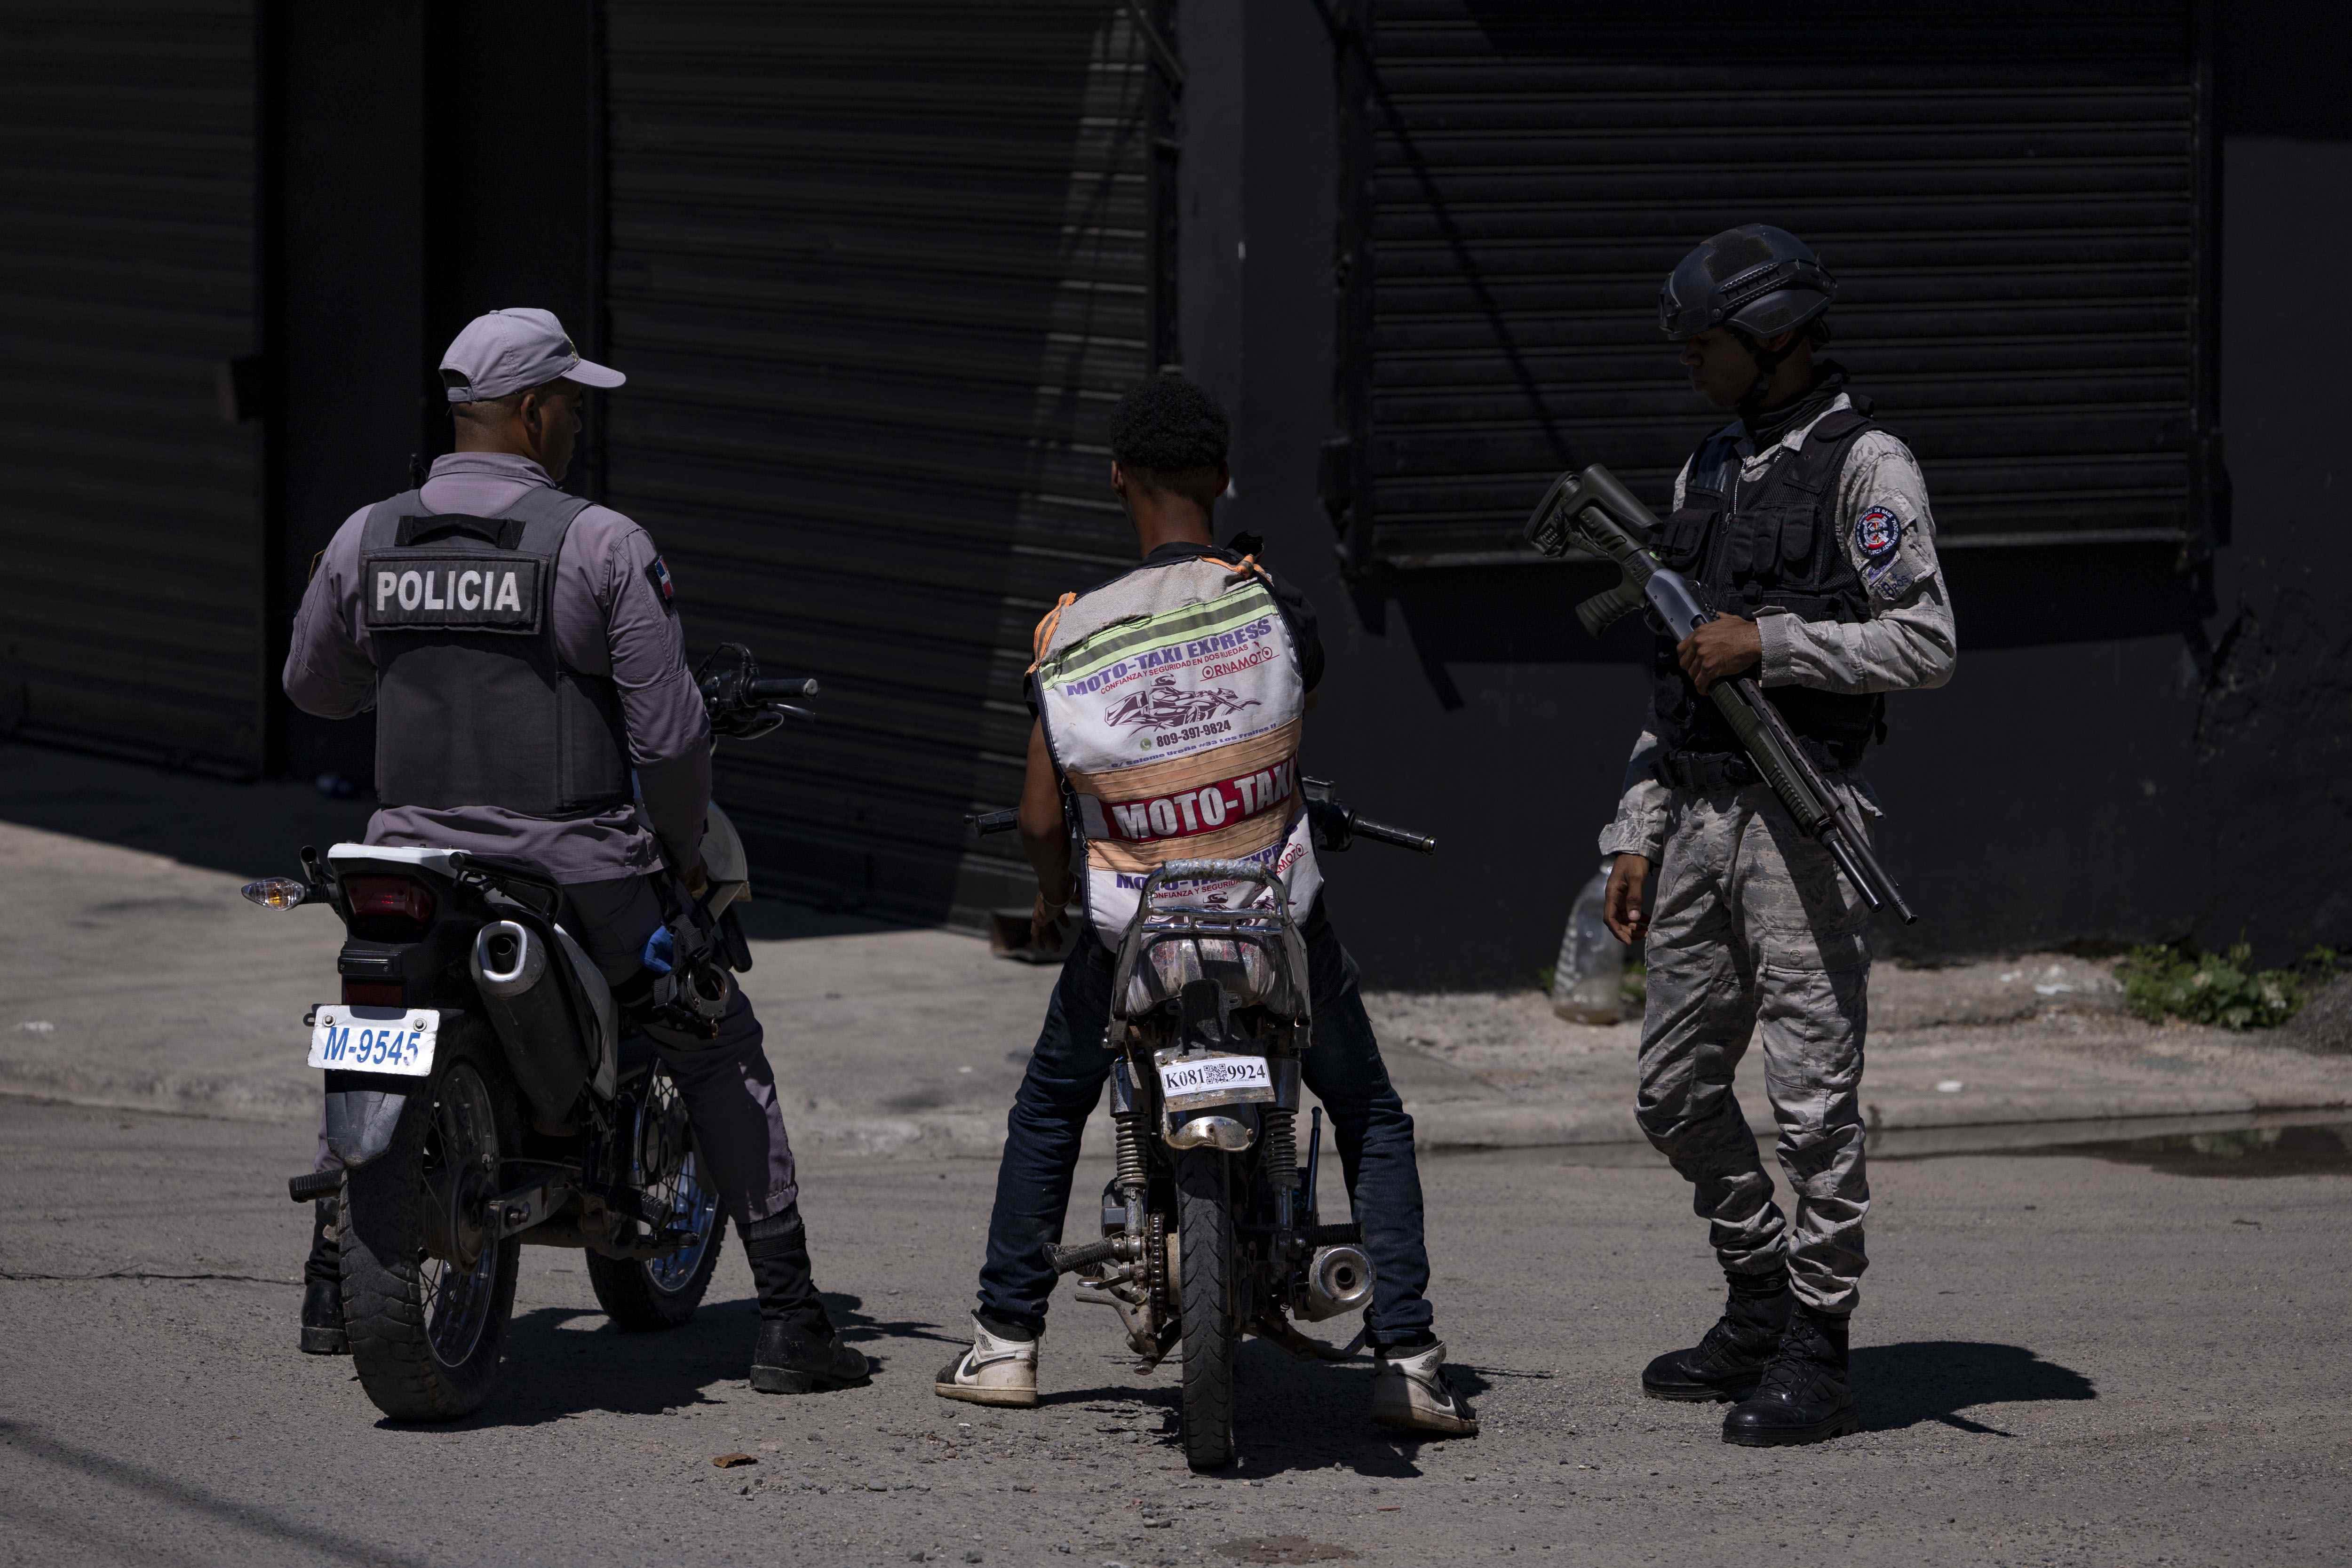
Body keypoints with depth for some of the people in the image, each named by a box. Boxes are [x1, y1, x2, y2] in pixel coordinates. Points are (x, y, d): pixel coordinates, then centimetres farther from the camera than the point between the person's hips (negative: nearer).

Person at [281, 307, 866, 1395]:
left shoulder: (364, 540, 0)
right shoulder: (601, 544, -12)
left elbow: (312, 686, 16)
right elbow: (669, 734, -13)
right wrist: (684, 847, 6)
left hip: (414, 854, 3)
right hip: (579, 878, -3)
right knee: (720, 1057, 13)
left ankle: (329, 1289, 30)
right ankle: (787, 1322, 8)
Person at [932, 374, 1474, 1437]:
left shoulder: (1073, 633, -9)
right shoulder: (1268, 605, -10)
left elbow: (1039, 818, -6)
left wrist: (1051, 897, 16)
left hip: (1131, 922, 1)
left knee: (1048, 1110, 25)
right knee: (1372, 1119, 15)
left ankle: (1006, 1341, 25)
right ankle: (1406, 1359, 2)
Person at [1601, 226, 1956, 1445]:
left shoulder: (1865, 467, -6)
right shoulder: (1708, 472, 18)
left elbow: (1925, 643, -15)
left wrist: (1768, 641, -17)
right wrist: (1636, 835, 17)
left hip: (1802, 816, -8)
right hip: (1698, 811, 8)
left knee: (1812, 1096, -7)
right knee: (1677, 1093, 12)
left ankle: (1816, 1355, -2)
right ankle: (1759, 1311, 26)